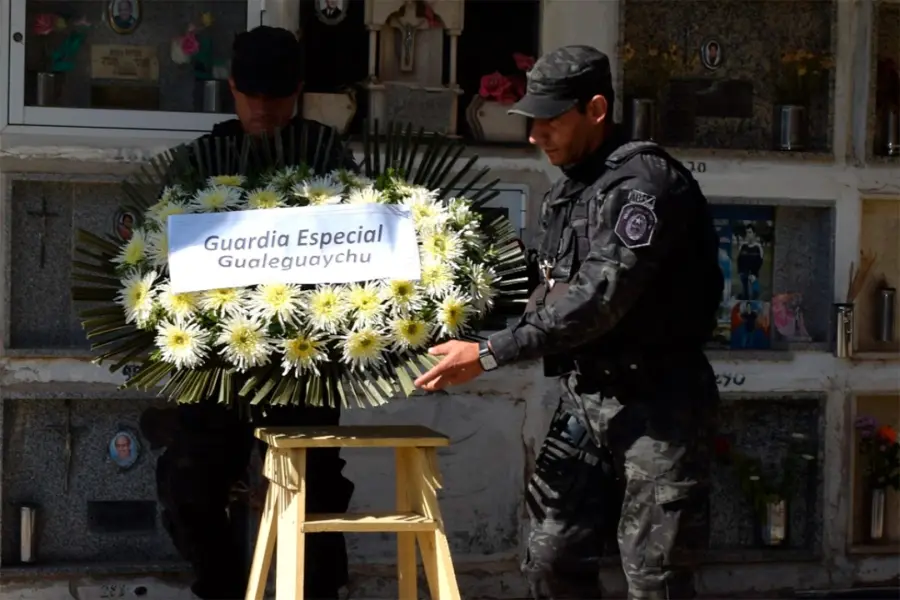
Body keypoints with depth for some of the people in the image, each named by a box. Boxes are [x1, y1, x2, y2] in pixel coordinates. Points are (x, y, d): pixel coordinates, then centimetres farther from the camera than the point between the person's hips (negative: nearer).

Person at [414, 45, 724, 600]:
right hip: (585, 398, 9)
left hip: (655, 403, -8)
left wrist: (491, 355, -24)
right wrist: (470, 346, 5)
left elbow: (599, 298, -25)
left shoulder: (644, 180, -16)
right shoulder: (569, 189, 12)